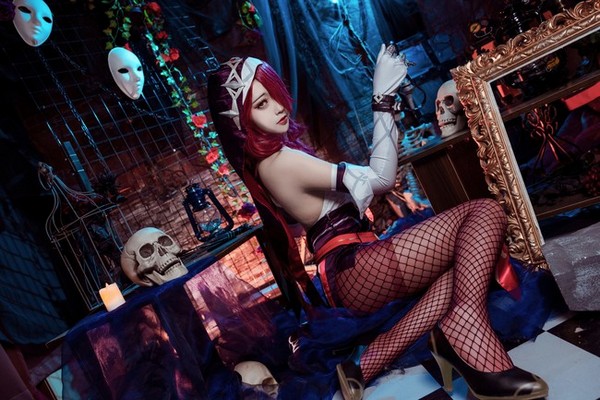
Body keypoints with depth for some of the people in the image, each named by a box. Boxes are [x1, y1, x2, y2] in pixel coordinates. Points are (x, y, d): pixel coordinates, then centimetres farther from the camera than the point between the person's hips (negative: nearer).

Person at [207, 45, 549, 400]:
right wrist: (383, 97, -12)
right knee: (486, 214, -7)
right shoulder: (280, 161, -15)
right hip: (357, 271, -10)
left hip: (347, 280, 10)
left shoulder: (266, 161, 15)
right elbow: (381, 178, -15)